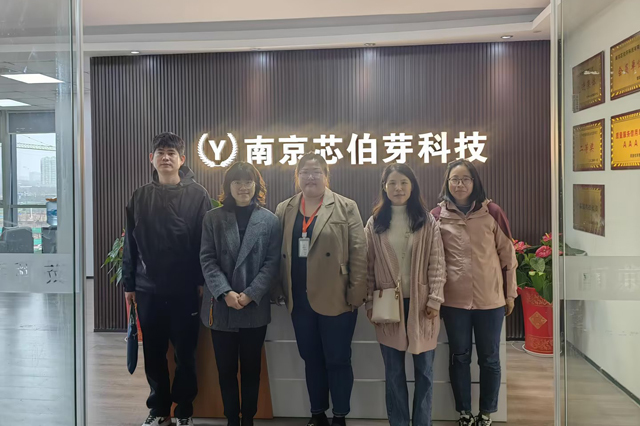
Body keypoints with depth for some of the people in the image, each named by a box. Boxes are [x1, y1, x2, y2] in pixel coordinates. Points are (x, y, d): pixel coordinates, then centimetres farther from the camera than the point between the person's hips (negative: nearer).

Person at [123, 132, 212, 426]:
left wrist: (203, 281, -8)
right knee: (154, 354, 12)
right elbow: (130, 243, 8)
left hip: (185, 289, -3)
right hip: (148, 289, 3)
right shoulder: (140, 197, 7)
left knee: (185, 353, 8)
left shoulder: (197, 195, -3)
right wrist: (129, 284, 7)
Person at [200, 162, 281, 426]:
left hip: (255, 308, 0)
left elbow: (273, 263, -3)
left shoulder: (270, 221, 1)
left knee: (251, 368, 11)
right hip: (221, 307, 1)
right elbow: (207, 260, -2)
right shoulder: (213, 218, 3)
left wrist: (250, 294, -13)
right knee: (226, 369, 10)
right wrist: (226, 293, -14)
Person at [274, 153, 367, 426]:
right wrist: (282, 291, -1)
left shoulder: (346, 208, -3)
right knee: (311, 359, 15)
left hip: (336, 299, -3)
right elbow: (278, 254, 6)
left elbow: (358, 253, -6)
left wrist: (356, 294, -11)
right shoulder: (284, 210, 8)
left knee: (338, 360, 7)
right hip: (300, 300, 4)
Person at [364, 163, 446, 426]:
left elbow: (437, 264, -2)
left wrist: (434, 299, -9)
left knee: (424, 370, 9)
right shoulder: (375, 223, 3)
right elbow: (369, 267, 4)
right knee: (393, 372, 10)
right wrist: (370, 303, 0)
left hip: (420, 303, 0)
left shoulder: (427, 221, 1)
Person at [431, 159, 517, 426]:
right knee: (459, 357, 13)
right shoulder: (437, 216, -1)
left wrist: (510, 293, 5)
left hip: (490, 299, 0)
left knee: (489, 358, 12)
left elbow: (507, 255, 3)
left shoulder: (492, 213, -2)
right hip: (454, 300, 0)